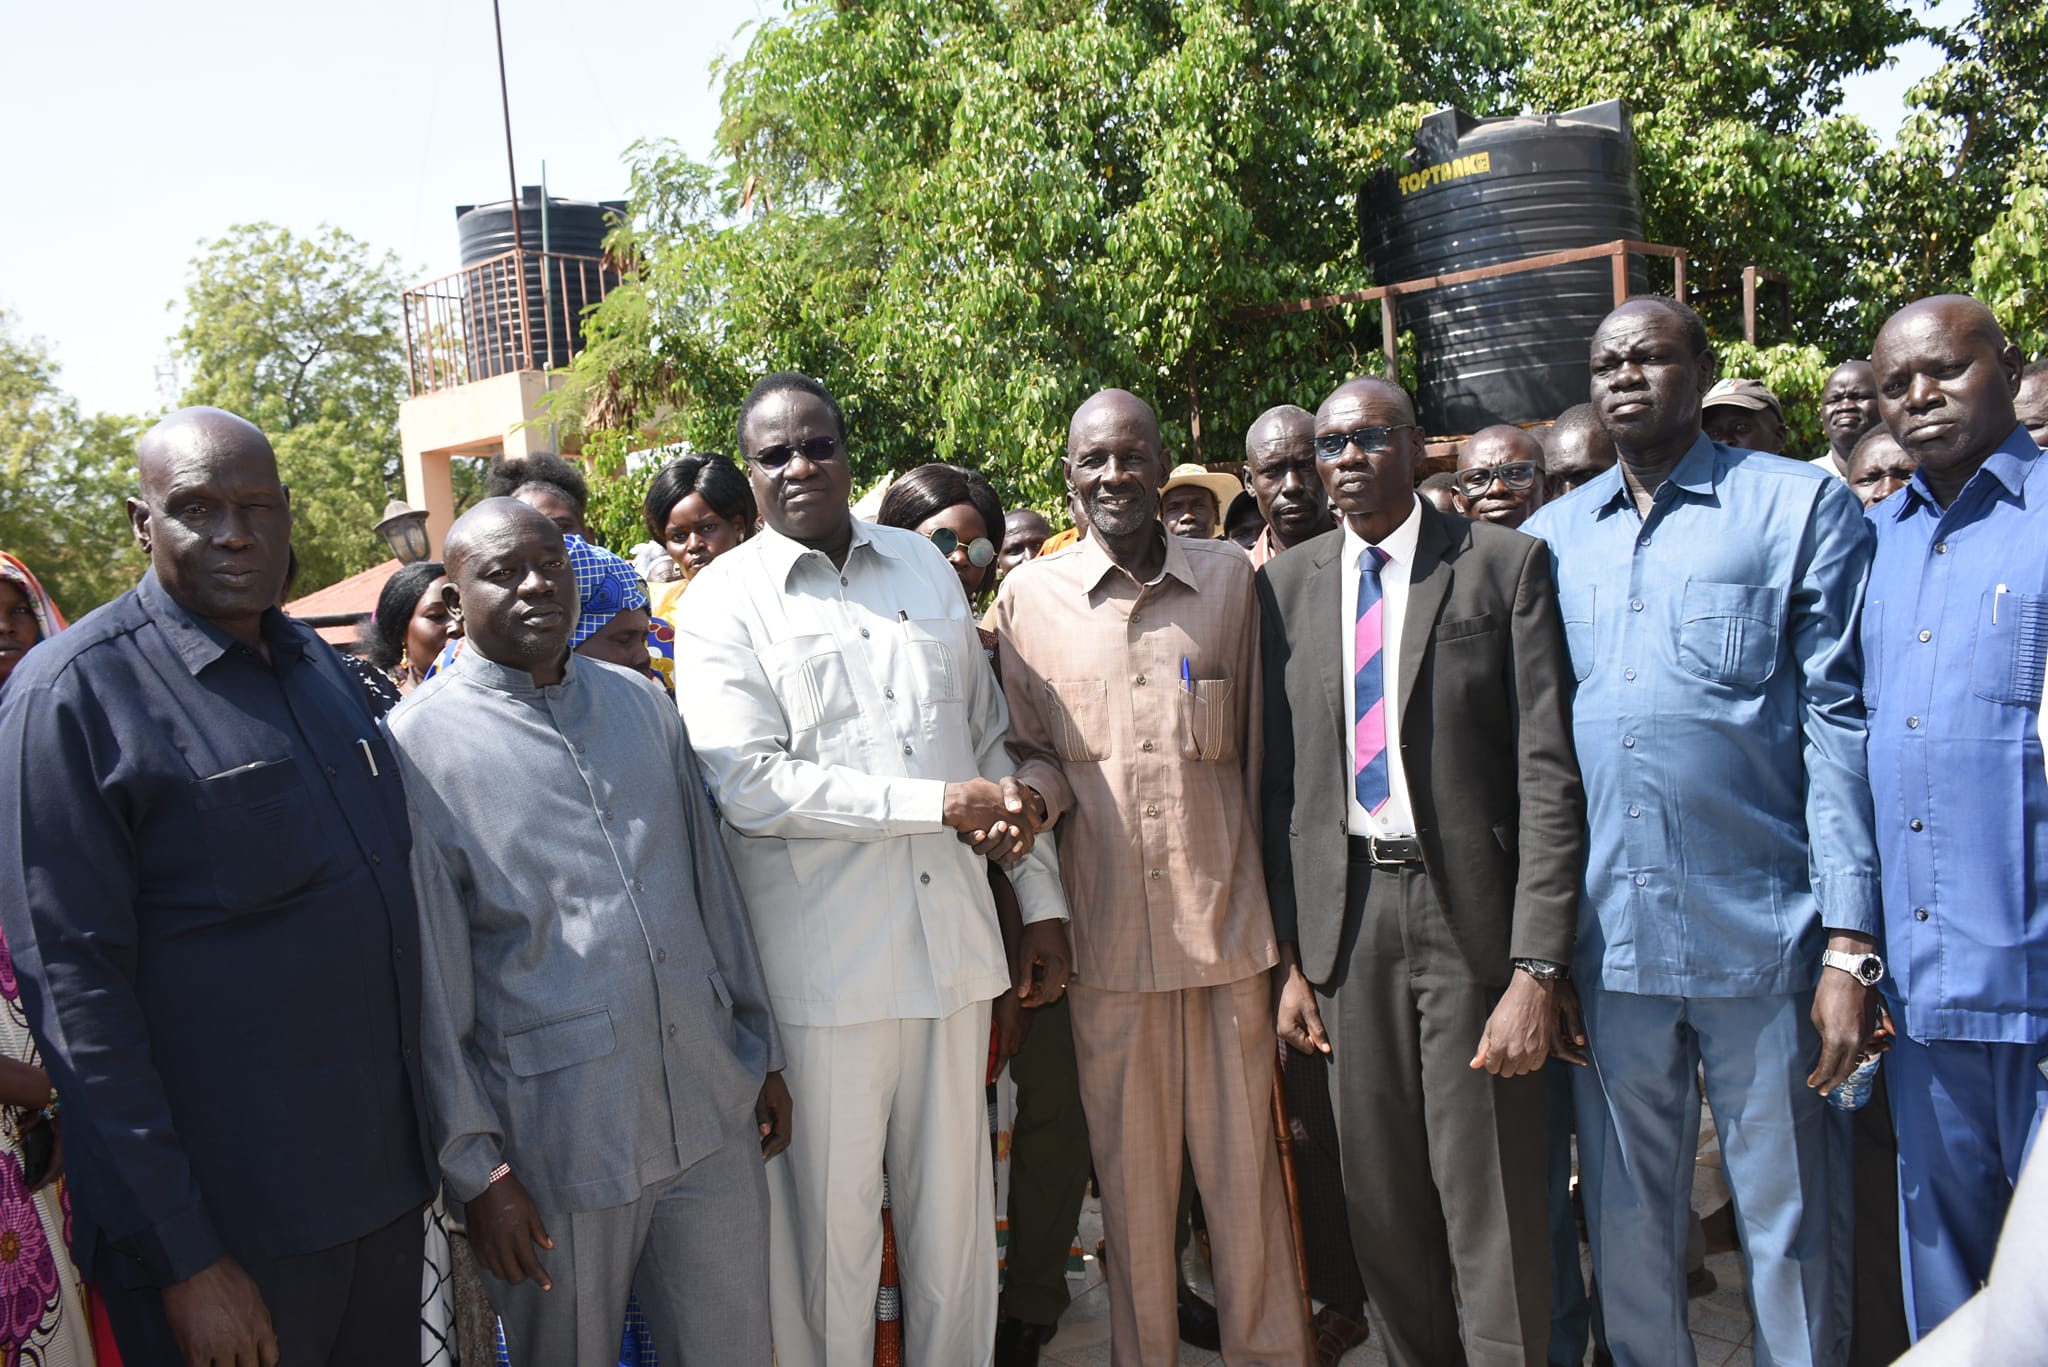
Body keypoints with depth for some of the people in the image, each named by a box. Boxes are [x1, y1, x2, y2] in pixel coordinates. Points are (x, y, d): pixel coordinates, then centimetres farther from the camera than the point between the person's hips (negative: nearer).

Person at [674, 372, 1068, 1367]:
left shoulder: (924, 565, 11)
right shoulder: (723, 601, -3)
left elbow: (989, 739, 15)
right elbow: (749, 783, -15)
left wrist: (1039, 899, 12)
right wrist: (942, 804, -15)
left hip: (952, 938, 4)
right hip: (823, 962, -4)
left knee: (955, 1206, 14)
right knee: (830, 1219, 9)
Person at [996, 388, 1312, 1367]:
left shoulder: (1229, 576, 6)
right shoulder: (1028, 595, 3)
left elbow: (1258, 742, 9)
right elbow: (1029, 748, 10)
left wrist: (1272, 897, 7)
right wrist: (1032, 797, -13)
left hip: (1226, 917, 0)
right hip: (1106, 928, 0)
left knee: (1244, 1159, 8)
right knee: (1130, 1166, 9)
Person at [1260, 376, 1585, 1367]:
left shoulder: (1506, 565, -2)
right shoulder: (1287, 586, 9)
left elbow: (1549, 774, -7)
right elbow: (1280, 781, 9)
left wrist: (1537, 968, -13)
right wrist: (1291, 957, 4)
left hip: (1472, 908, -3)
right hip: (1345, 909, 3)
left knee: (1492, 1207, 3)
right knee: (1382, 1200, 14)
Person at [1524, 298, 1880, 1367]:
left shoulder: (1804, 505, 1)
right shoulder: (1554, 536, 11)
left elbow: (1840, 723, -5)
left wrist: (1850, 943, -11)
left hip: (1764, 934, -3)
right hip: (1607, 939, 3)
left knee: (1790, 1224, 8)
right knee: (1625, 1220, 14)